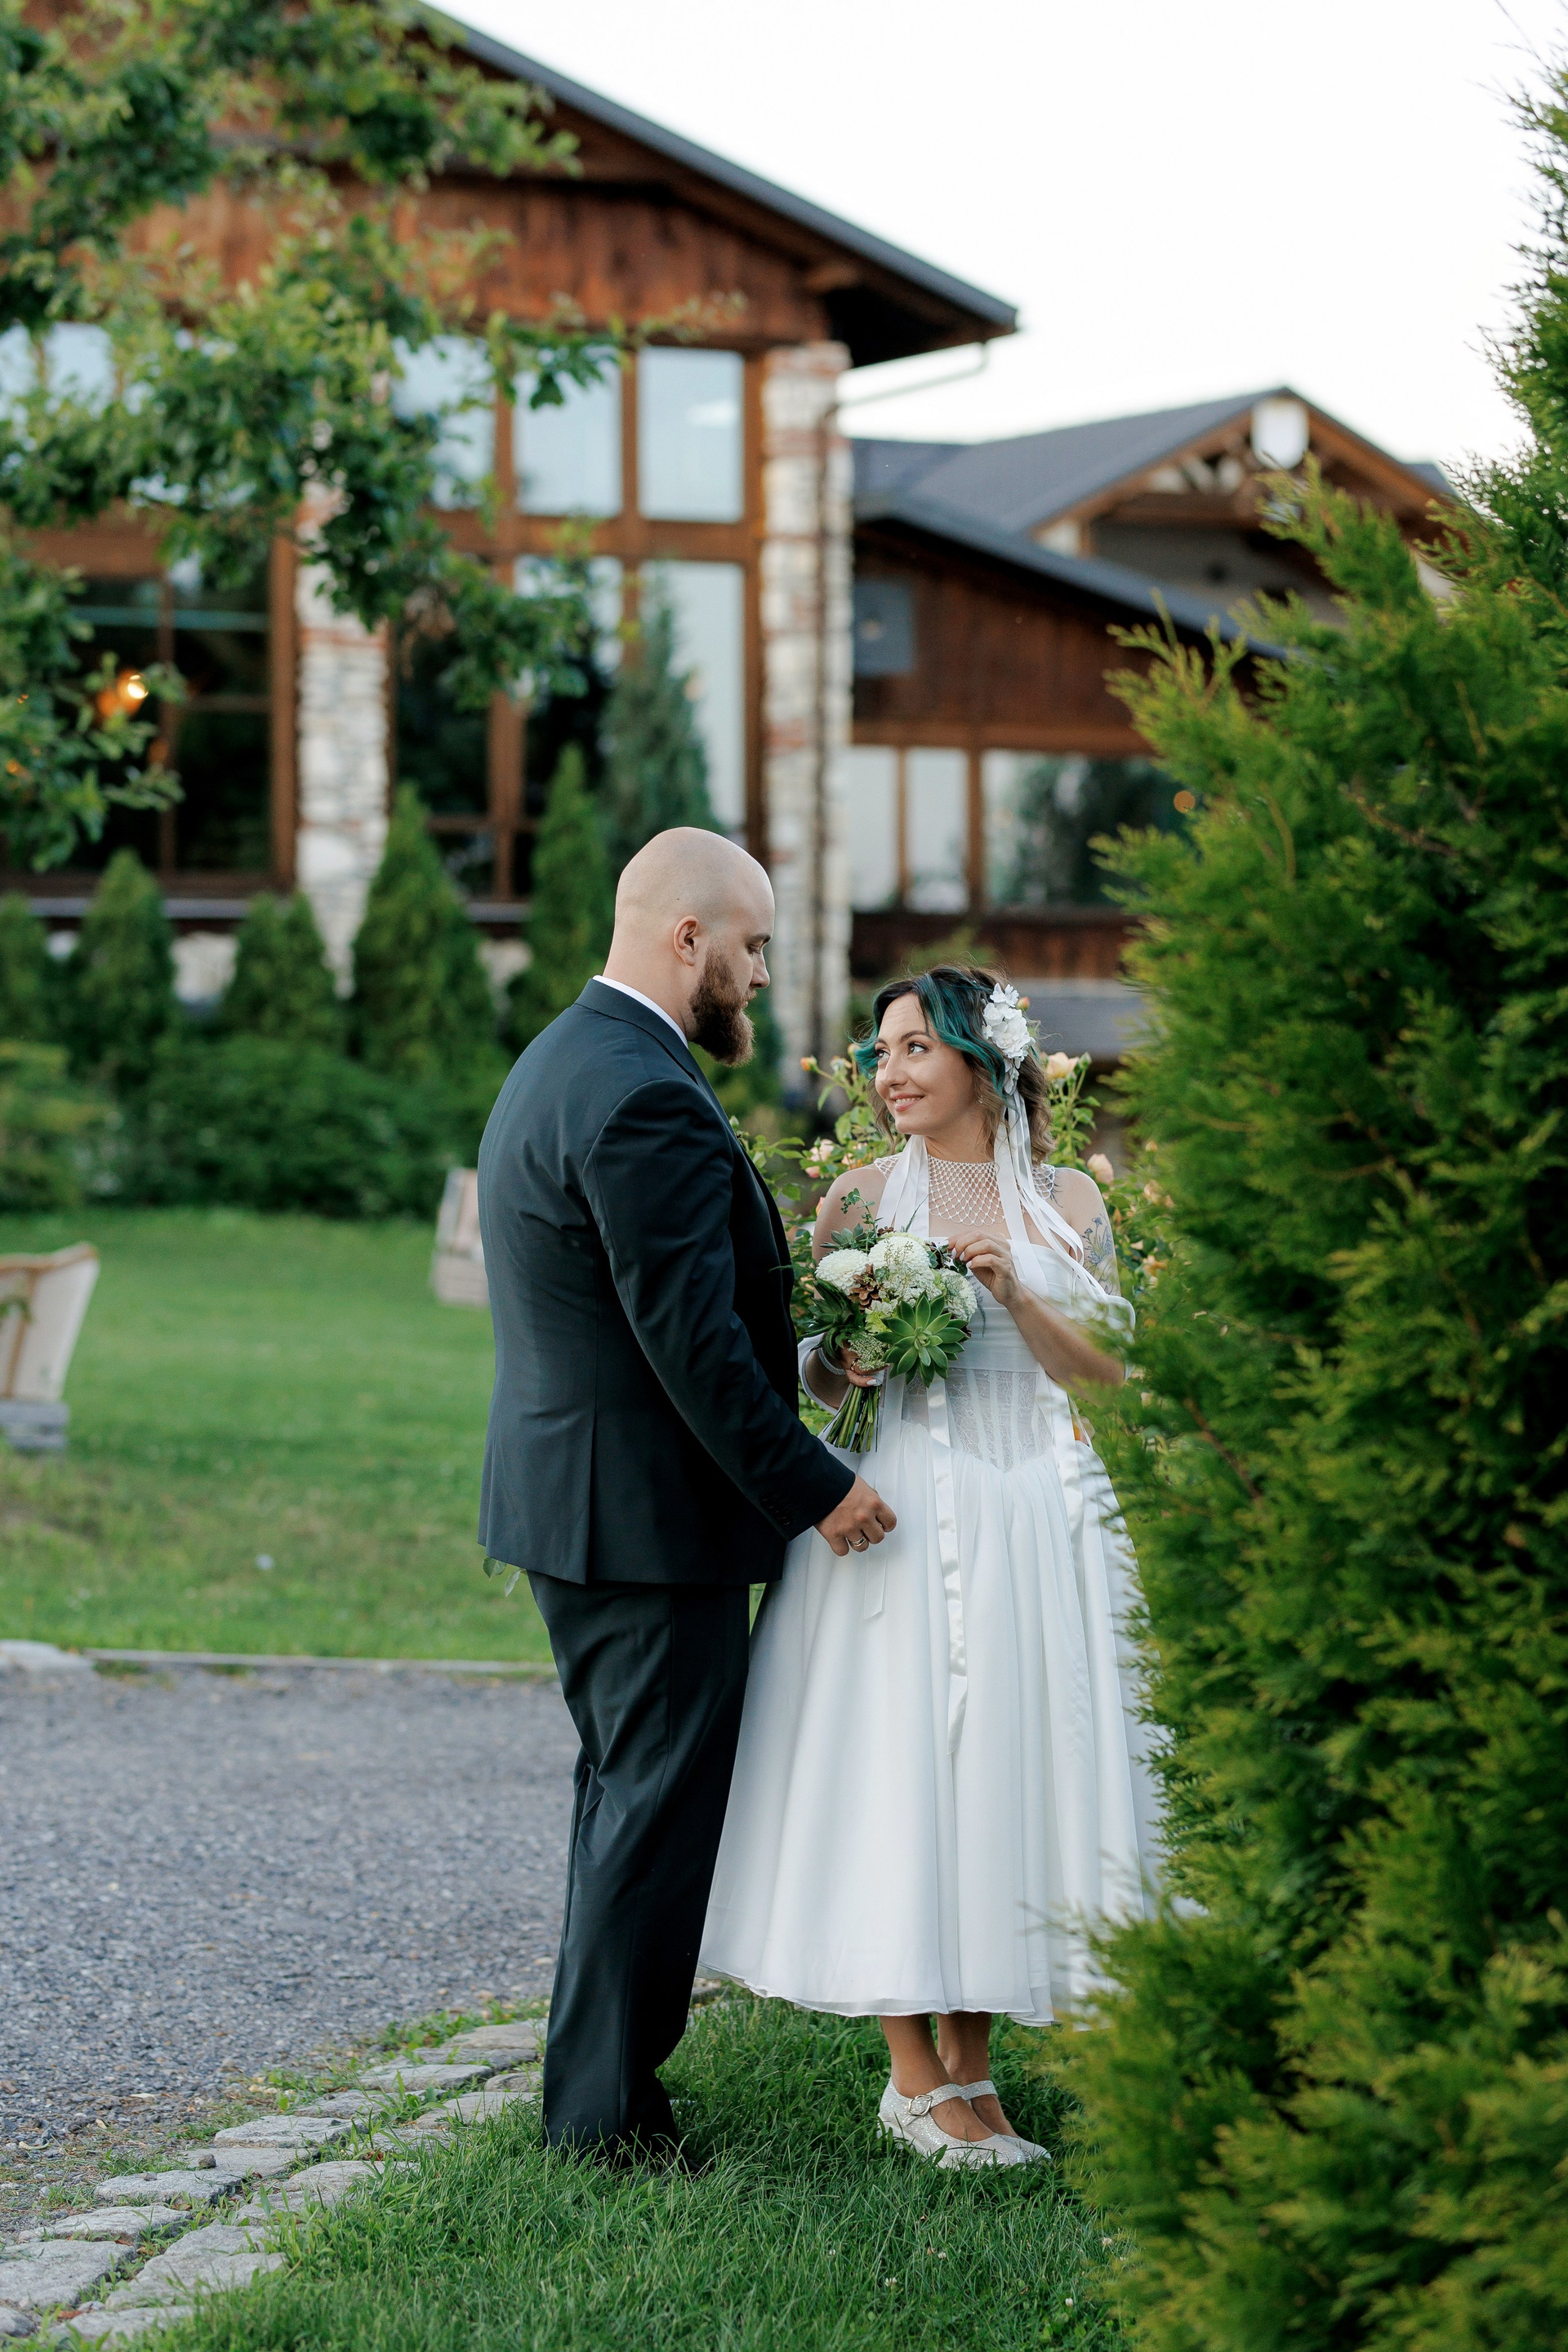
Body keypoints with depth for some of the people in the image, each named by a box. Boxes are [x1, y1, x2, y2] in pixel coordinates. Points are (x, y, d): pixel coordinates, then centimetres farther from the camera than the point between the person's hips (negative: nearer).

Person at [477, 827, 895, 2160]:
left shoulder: (559, 1064, 13)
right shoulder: (646, 1098, -21)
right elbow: (691, 1338, -23)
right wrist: (815, 1487, -16)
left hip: (569, 1494, 11)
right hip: (651, 1513, -11)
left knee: (627, 1789, 19)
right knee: (661, 1801, -3)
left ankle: (596, 2083, 26)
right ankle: (607, 2111, 3)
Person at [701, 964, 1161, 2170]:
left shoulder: (1067, 1201, 7)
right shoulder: (860, 1198, 5)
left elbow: (1105, 1375, 3)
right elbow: (810, 1366, 10)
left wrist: (1014, 1292, -11)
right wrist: (842, 1365, -11)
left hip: (1034, 1525, 2)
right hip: (896, 1516, -2)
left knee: (1010, 1760, 4)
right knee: (896, 1766, -5)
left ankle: (969, 2060, 15)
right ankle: (919, 2080, 4)